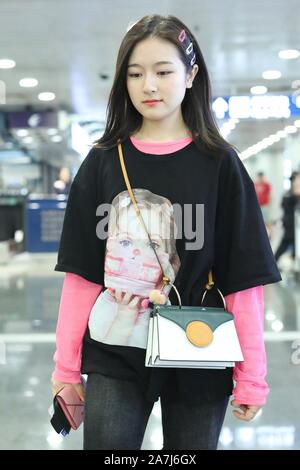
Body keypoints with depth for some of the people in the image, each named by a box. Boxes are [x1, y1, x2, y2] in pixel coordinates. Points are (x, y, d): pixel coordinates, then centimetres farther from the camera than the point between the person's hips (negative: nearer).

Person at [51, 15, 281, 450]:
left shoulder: (219, 164, -2)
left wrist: (251, 374, -6)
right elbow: (82, 272, 2)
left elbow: (243, 278, -4)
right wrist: (66, 364, 1)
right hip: (114, 356, 1)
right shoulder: (103, 162, 3)